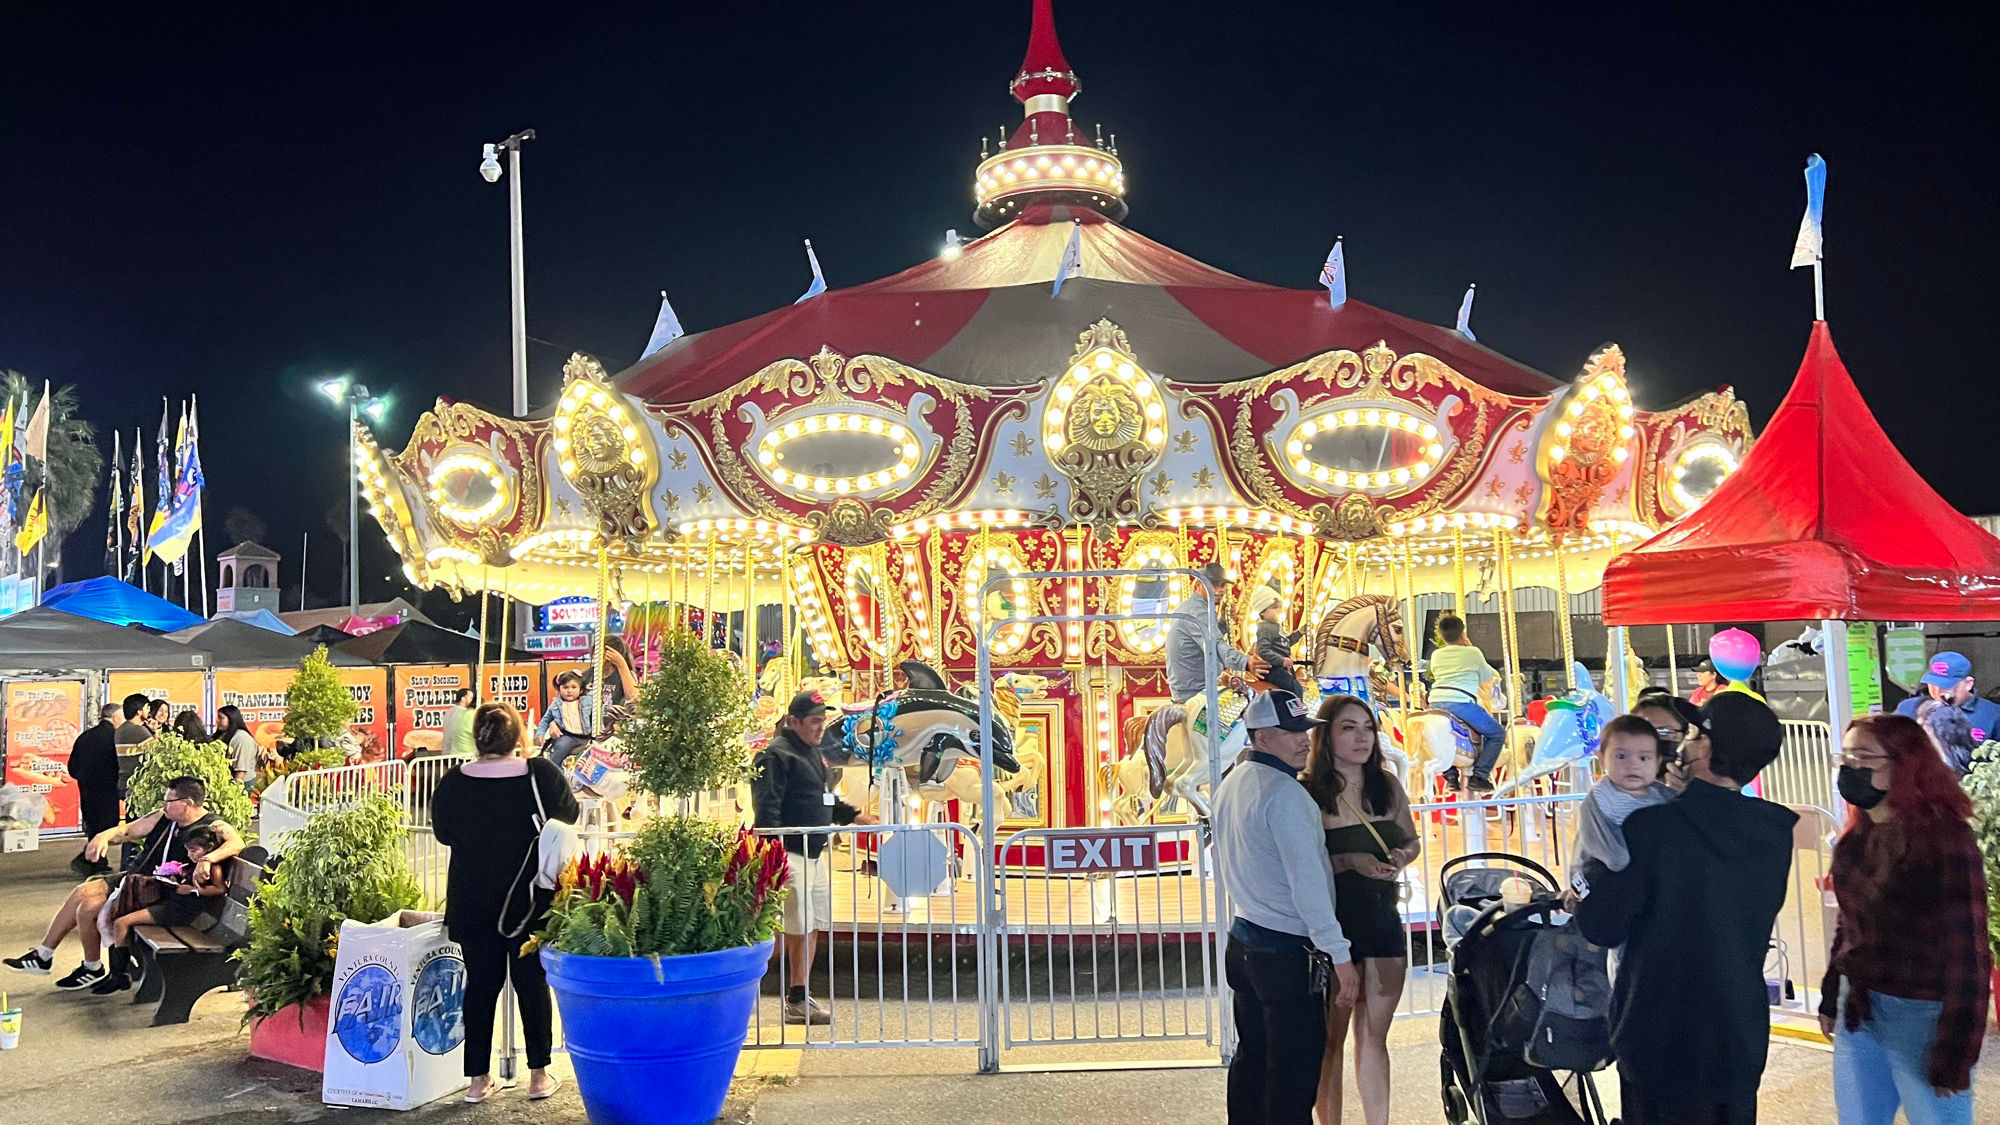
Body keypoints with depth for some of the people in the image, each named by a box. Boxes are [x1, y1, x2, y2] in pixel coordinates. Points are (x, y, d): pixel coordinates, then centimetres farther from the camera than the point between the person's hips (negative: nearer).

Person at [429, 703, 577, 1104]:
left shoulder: (452, 783, -9)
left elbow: (443, 833, 6)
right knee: (532, 982, 10)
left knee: (480, 984, 11)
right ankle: (539, 1076, 15)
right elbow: (569, 814, 3)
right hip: (531, 901, -1)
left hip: (472, 902, 1)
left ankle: (479, 1079, 15)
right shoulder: (541, 774, -13)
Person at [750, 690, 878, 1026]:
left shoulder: (813, 753, 18)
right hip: (791, 855, -10)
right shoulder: (776, 755, -12)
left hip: (816, 854, 10)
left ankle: (801, 998, 21)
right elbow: (766, 810, -19)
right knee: (796, 931, -6)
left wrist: (862, 818, 19)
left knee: (812, 927, 13)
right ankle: (794, 1002, 2)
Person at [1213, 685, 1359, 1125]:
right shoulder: (1284, 792, -18)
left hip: (1243, 941, 9)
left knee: (1252, 1058, 16)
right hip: (1289, 952, -9)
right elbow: (1307, 881, -22)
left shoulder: (1231, 783, 11)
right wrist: (1340, 955, -18)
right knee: (1294, 1072, -2)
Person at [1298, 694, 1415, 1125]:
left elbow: (1412, 841, 16)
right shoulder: (1307, 792, -12)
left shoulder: (1388, 786, 4)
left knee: (1374, 1036, 13)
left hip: (1383, 919, 5)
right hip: (1331, 925, -5)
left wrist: (1401, 857, -5)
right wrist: (1349, 861, -25)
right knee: (1331, 1038, 5)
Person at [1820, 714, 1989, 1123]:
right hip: (1858, 1010, 7)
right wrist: (1831, 997, 17)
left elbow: (1967, 951, -17)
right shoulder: (1857, 835, 5)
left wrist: (1954, 1054, -16)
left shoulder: (1944, 837, -17)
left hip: (1922, 1015, -7)